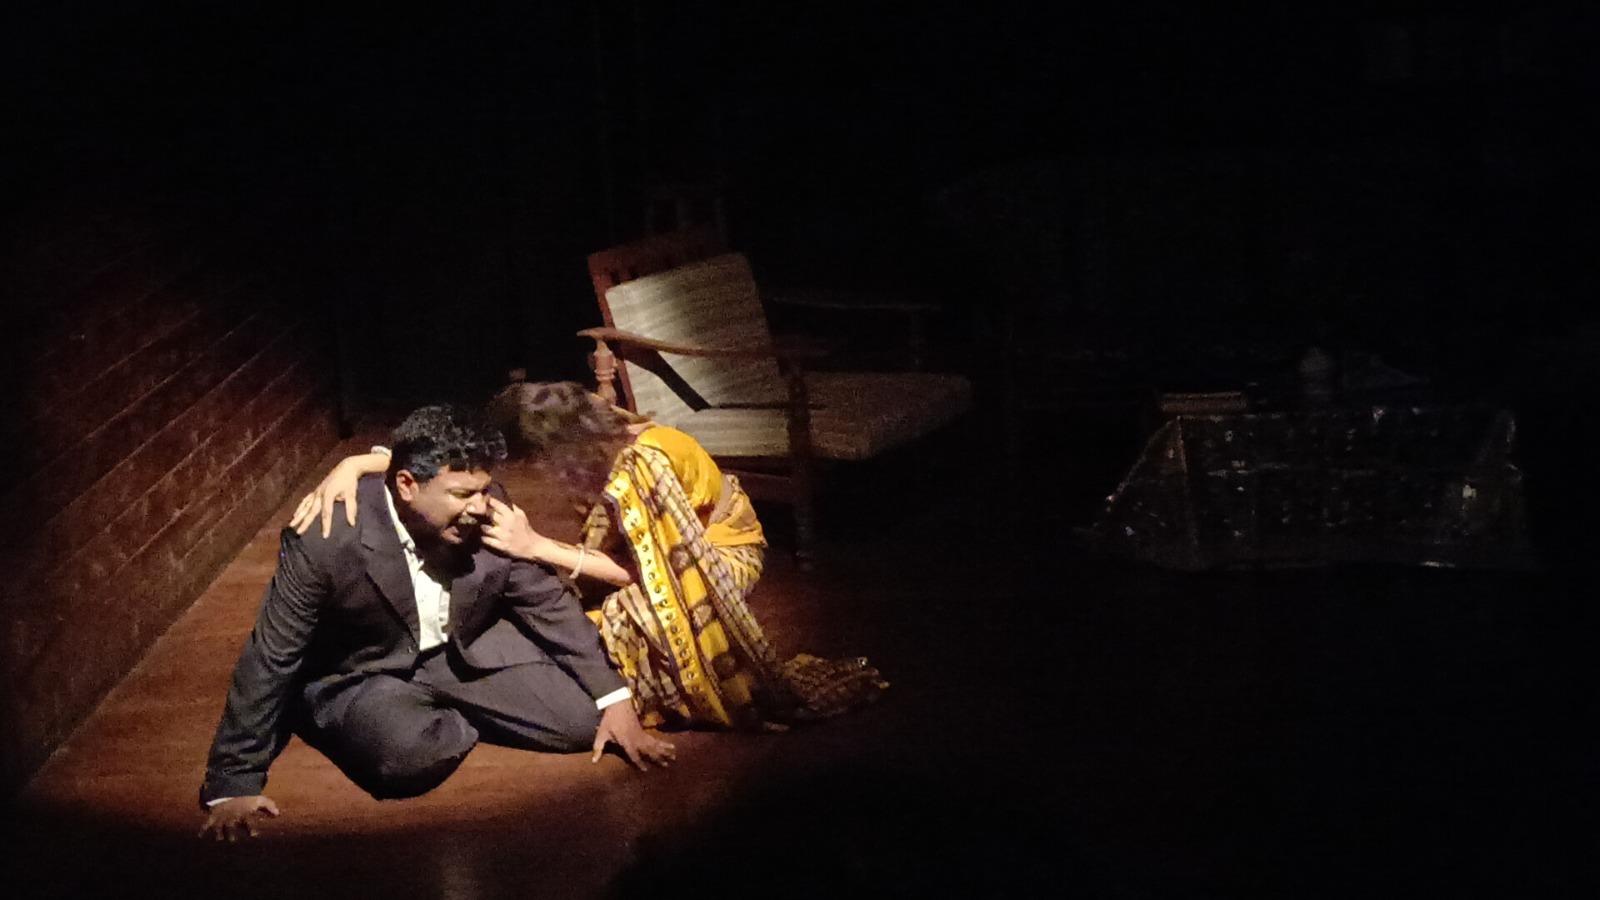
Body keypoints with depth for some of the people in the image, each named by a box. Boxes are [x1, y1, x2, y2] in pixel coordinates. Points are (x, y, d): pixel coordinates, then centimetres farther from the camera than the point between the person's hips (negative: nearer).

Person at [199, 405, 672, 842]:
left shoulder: (487, 516, -17)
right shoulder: (326, 539, -28)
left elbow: (549, 602, -2)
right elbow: (269, 661, -20)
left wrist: (613, 698, -7)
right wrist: (232, 784, -19)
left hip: (467, 653, 5)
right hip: (362, 675, -4)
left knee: (582, 720, -12)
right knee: (410, 755, -36)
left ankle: (446, 717, 11)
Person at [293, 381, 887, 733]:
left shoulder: (643, 464, -38)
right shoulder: (589, 431, -20)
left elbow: (639, 570, -27)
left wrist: (536, 547, -35)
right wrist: (355, 464, -35)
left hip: (719, 549, -7)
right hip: (662, 549, 7)